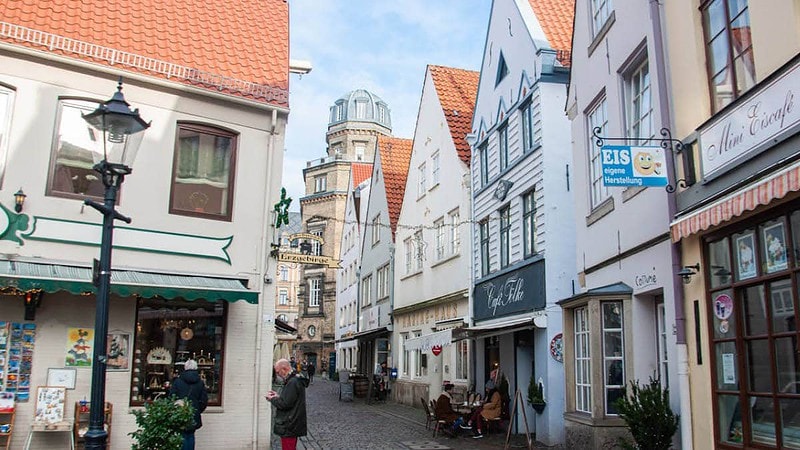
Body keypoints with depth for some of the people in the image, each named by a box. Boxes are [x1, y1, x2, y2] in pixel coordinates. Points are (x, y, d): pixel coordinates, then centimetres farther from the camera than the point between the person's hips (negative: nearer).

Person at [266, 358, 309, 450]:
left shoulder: (292, 382, -21)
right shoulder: (296, 380, 13)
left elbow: (285, 404, -24)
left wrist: (272, 399, -8)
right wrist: (278, 396, 10)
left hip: (289, 427, -11)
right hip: (292, 425, 11)